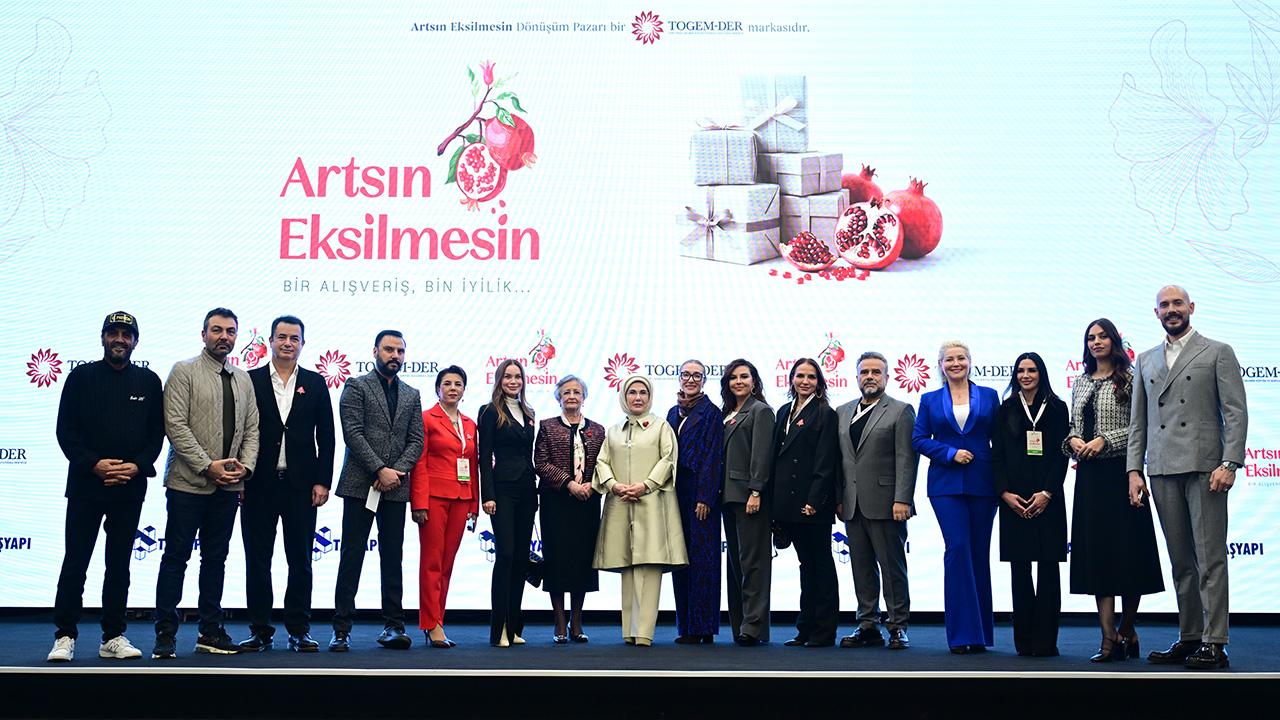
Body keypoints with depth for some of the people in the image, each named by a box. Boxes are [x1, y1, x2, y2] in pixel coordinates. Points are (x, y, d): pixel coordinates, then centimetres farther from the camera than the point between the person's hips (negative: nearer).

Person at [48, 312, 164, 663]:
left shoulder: (149, 381, 8)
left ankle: (114, 637, 15)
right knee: (75, 561, -1)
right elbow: (66, 430, -2)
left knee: (119, 564, 8)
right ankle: (65, 636, 6)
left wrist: (137, 466, -9)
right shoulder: (81, 376, 3)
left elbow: (157, 433, 6)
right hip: (86, 483, -2)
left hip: (130, 486, 2)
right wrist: (94, 464, -14)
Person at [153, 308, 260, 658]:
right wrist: (207, 465, -16)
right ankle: (165, 634, 5)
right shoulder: (184, 372, -3)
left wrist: (245, 465, -5)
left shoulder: (244, 379, 13)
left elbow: (251, 428, 12)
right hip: (188, 482, -5)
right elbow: (175, 425, -11)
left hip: (228, 485, 5)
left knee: (215, 558, 10)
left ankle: (211, 632, 17)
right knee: (176, 558, 0)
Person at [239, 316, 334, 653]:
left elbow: (326, 436, 7)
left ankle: (299, 630, 12)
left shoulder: (315, 384, 7)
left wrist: (322, 482, -1)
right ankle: (260, 630, 13)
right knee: (257, 560, 5)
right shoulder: (249, 381, 4)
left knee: (301, 560, 5)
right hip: (259, 485, -1)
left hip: (301, 485, 1)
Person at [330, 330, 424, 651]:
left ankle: (393, 628, 9)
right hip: (361, 485, -4)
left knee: (393, 558, 5)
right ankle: (342, 630, 1)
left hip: (395, 487, 4)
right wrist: (380, 470, -14)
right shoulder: (356, 387, 2)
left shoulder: (411, 395, 15)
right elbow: (353, 433, -8)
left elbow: (416, 440, 9)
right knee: (351, 558, -1)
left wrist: (397, 472, -7)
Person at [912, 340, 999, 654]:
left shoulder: (989, 396, 10)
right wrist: (951, 453, -11)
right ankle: (963, 633, -7)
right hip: (946, 484, -1)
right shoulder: (930, 400, 9)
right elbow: (919, 439, 3)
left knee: (979, 553, 5)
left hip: (982, 484, 1)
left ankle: (980, 632, 13)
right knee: (957, 548, -11)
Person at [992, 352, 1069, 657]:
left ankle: (1045, 640, -1)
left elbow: (1061, 454, 0)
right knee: (1019, 569, 2)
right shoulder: (1006, 410, 11)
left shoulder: (1056, 408, 6)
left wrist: (1047, 493, -10)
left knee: (1047, 568, -2)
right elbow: (997, 455, 6)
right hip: (1014, 500, 2)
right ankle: (1024, 640, 6)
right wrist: (1005, 493, -6)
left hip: (1047, 499, -1)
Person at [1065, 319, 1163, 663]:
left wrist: (1105, 440, -16)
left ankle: (1126, 630, 16)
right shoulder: (1080, 382, 14)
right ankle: (1110, 638, 0)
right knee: (1096, 552, 0)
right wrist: (1073, 440, -3)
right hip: (1089, 475, 5)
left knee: (1128, 550, 0)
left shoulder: (1129, 379, -1)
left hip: (1121, 473, -5)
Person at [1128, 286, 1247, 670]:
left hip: (1203, 467, -4)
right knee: (1181, 561, 8)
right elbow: (1138, 422, 16)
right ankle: (1188, 637, 13)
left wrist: (1229, 463, -12)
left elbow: (1236, 413, -2)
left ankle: (1214, 643, -2)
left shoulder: (1218, 352, 5)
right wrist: (1134, 470, 7)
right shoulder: (1146, 361, 18)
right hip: (1163, 471, 4)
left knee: (1210, 558, -5)